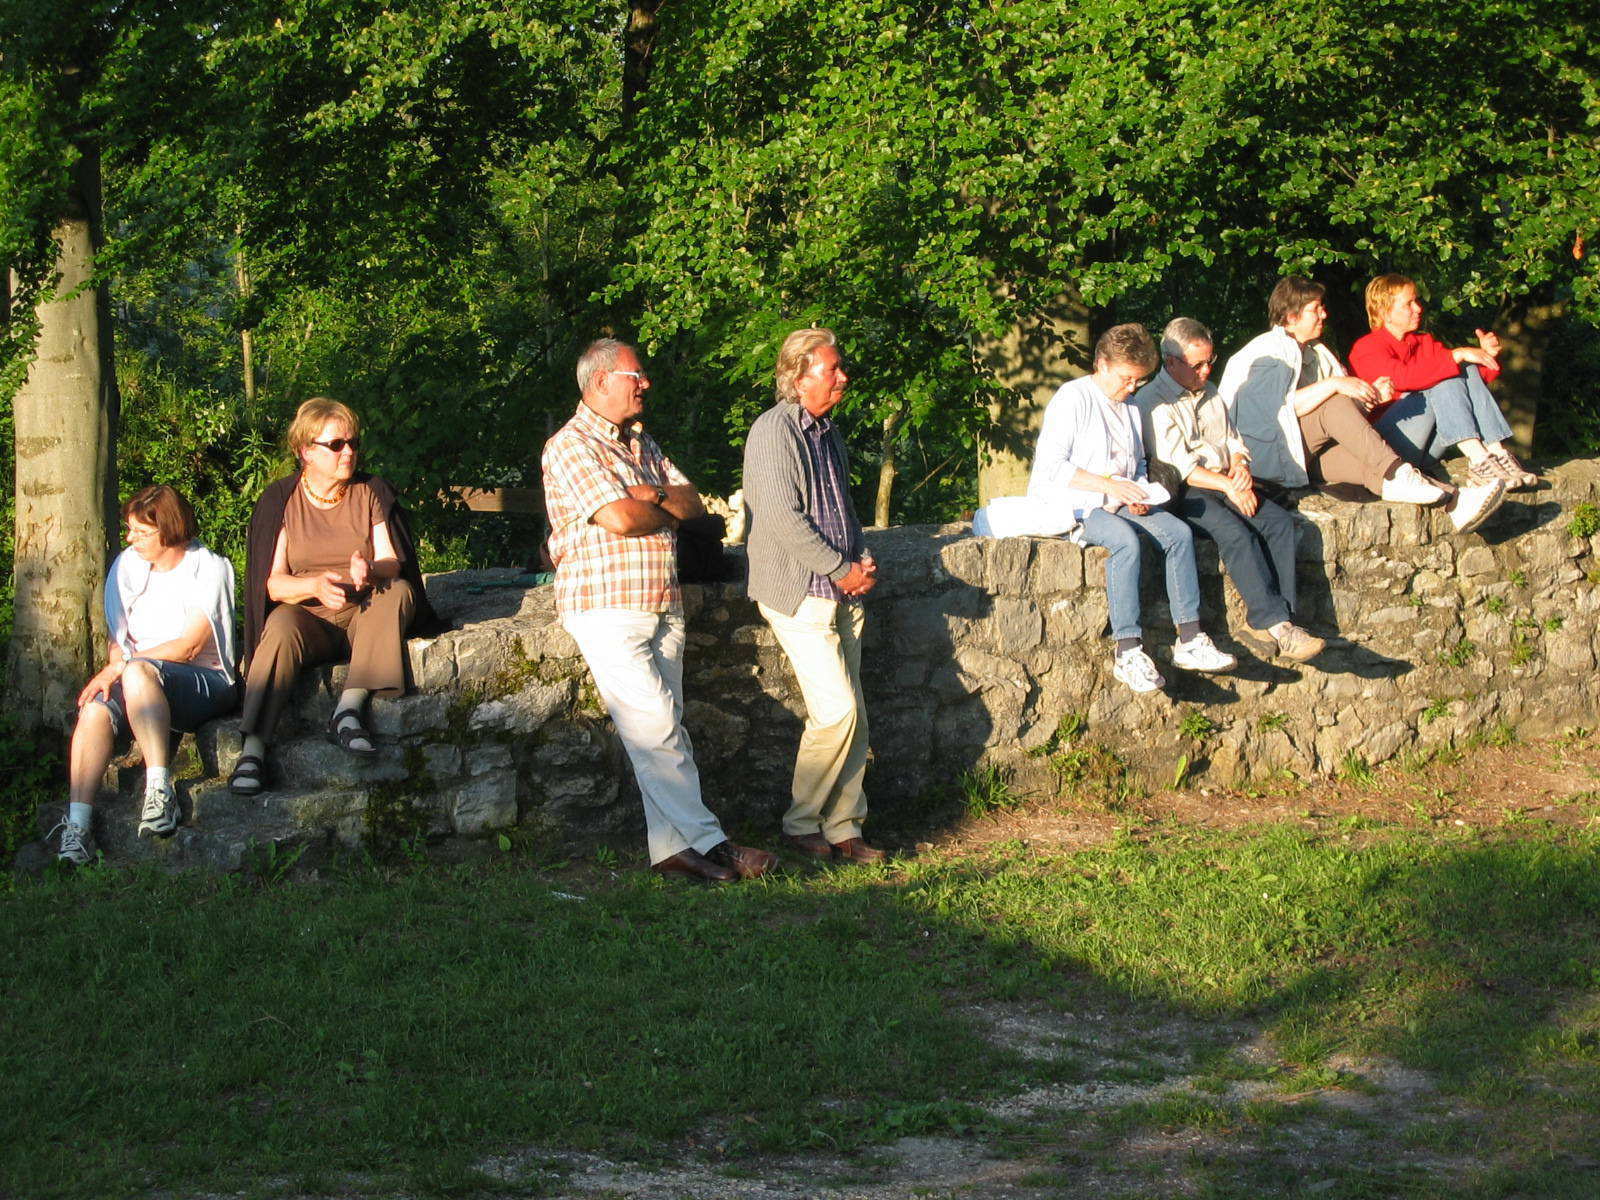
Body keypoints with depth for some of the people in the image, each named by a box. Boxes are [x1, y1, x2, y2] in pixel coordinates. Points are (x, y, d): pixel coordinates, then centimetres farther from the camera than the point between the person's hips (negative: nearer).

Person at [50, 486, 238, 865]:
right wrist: (113, 670, -10)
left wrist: (120, 666, -16)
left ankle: (160, 789, -39)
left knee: (139, 672, -37)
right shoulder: (127, 566, 15)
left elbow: (189, 645, -12)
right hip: (145, 688, 5)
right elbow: (116, 638, 13)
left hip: (207, 682, -5)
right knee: (95, 709, -28)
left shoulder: (209, 568, -3)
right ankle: (77, 827, -37)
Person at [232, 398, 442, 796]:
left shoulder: (372, 492, 8)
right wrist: (315, 586, -26)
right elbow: (273, 582, -4)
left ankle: (349, 708, -38)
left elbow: (394, 564, -2)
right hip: (307, 616, -2)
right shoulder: (280, 500, 3)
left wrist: (370, 570, -27)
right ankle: (252, 748, -45)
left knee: (399, 592, -29)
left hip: (364, 615, 2)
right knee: (281, 628, -35)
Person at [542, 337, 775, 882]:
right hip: (606, 607, -8)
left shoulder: (643, 444, 21)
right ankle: (708, 841, -13)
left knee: (664, 730, 2)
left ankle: (672, 848, -1)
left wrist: (655, 497, -8)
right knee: (655, 725, -13)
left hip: (664, 607, 8)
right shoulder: (570, 445, -6)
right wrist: (670, 511, 2)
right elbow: (619, 518, -18)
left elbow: (693, 505, 13)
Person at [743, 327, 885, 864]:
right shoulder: (774, 431, -10)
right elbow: (784, 517, -18)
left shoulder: (828, 432, 17)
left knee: (852, 716, 5)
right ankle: (800, 825, 0)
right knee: (836, 709, -14)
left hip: (842, 593, 8)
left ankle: (843, 829, 11)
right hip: (800, 593, -8)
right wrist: (841, 570, -15)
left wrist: (863, 561, 7)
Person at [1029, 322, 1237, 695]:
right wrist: (1109, 485, -21)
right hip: (1072, 505, -8)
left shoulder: (1131, 408, 21)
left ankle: (1189, 641, -18)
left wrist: (1139, 493, 4)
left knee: (1179, 532, -17)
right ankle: (1128, 653, -37)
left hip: (1119, 503, 8)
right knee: (1125, 540, -35)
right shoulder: (1072, 399, -5)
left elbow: (1138, 465, 29)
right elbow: (1050, 465, -14)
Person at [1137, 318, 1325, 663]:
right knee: (1236, 533, -32)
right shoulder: (1152, 403, -6)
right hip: (1183, 493, -8)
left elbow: (1233, 440, 24)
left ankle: (1263, 621, -22)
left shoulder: (1209, 392, 20)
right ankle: (1277, 625, -34)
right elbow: (1177, 465, -13)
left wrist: (1240, 466, 0)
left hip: (1225, 483, 8)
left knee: (1280, 522, -18)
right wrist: (1227, 485, -17)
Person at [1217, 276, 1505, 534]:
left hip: (1312, 454, 6)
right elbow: (1282, 407, -22)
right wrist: (1334, 384, -26)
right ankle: (1400, 476, -39)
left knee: (1368, 466, -23)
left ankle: (1454, 501, -45)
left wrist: (1371, 395, -3)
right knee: (1333, 406, -31)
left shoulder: (1317, 352, 22)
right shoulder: (1266, 351, -4)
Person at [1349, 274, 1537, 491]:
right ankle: (1479, 462, -38)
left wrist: (1487, 356, -5)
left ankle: (1497, 454, -26)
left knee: (1468, 370, -10)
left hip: (1427, 451, 7)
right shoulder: (1366, 348, -4)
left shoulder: (1425, 343, 20)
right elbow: (1402, 377, -24)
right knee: (1443, 381, -24)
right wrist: (1456, 355, -22)